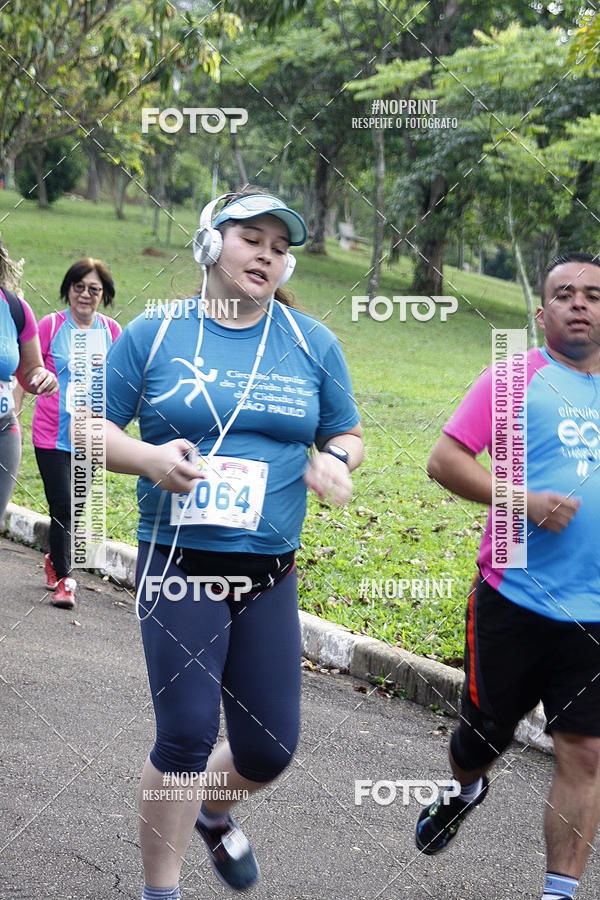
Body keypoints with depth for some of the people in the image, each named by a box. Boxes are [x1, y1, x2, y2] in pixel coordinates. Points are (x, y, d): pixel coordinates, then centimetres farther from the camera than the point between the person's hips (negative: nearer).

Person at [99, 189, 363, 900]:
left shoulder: (313, 344, 8)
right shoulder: (154, 334, 0)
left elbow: (346, 435, 16)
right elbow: (91, 427, 3)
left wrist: (335, 460, -8)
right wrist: (147, 457, -17)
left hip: (269, 574, 3)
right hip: (179, 567, -3)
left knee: (270, 746, 6)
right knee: (186, 735, -11)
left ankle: (213, 813, 41)